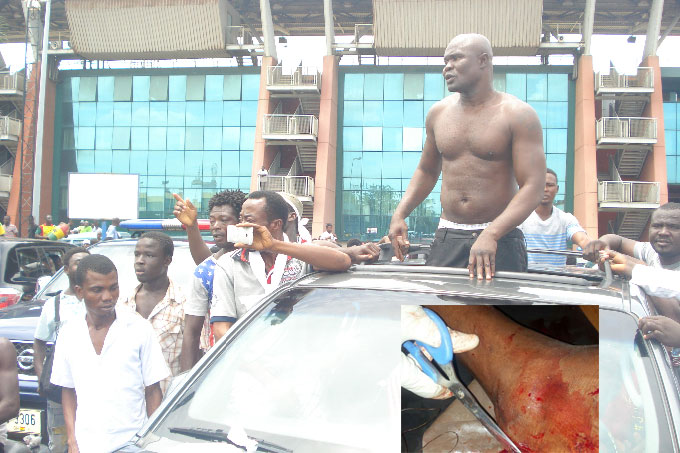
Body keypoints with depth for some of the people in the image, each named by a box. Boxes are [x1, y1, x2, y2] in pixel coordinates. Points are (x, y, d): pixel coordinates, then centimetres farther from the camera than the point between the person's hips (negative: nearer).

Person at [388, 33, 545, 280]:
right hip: (447, 240, 4)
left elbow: (533, 187, -13)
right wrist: (400, 214, 6)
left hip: (500, 242, -3)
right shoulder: (438, 113, 9)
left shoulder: (517, 115, -6)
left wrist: (491, 235, -26)